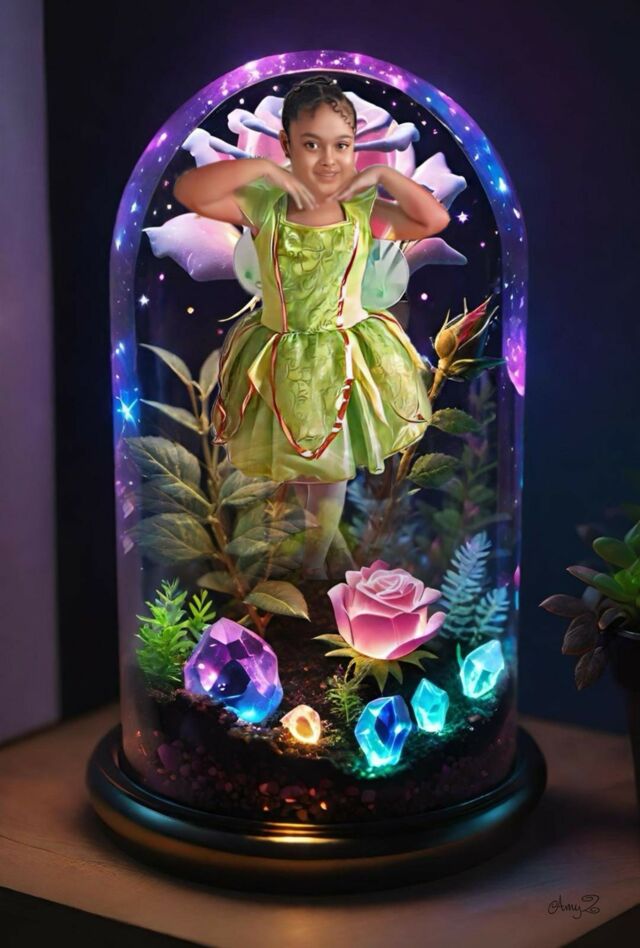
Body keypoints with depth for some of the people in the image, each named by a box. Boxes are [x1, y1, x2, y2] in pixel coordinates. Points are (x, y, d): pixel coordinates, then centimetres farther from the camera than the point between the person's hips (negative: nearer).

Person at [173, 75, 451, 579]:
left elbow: (435, 220, -13)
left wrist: (383, 175, -18)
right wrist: (261, 168, -28)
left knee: (333, 470, 15)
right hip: (281, 361, -1)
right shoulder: (264, 207, -14)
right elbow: (189, 191, -24)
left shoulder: (363, 212, -9)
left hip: (347, 359, 1)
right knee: (289, 466, 18)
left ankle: (316, 560, 37)